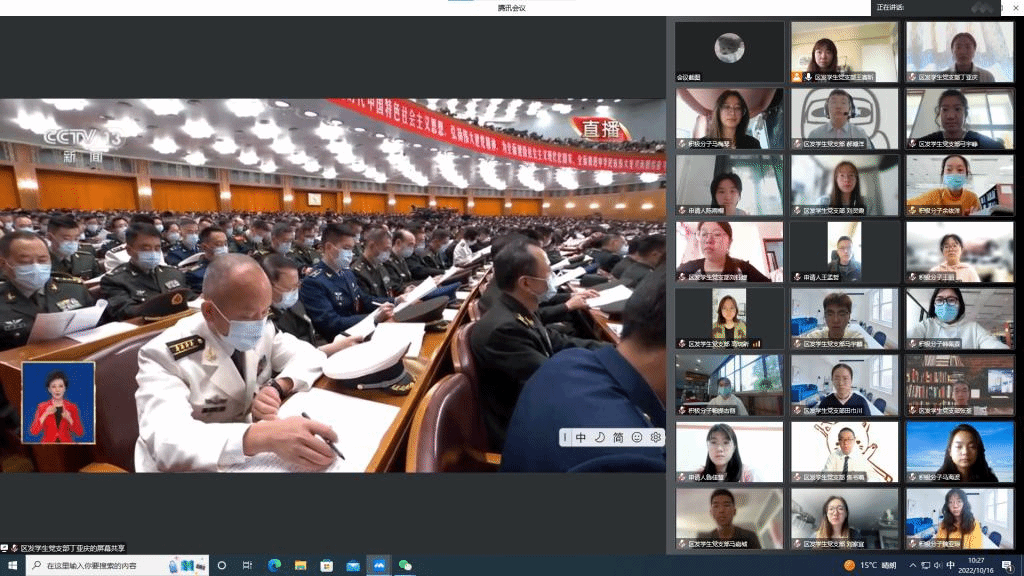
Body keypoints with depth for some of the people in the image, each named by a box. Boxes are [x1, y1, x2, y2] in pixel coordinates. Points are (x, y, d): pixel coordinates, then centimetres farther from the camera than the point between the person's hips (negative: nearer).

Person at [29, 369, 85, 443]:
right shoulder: (42, 406, 6)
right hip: (48, 442, 0)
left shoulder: (72, 407, 4)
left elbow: (80, 433, 1)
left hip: (66, 442, 0)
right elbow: (33, 432, -2)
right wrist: (45, 414, -11)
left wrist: (69, 419, -12)